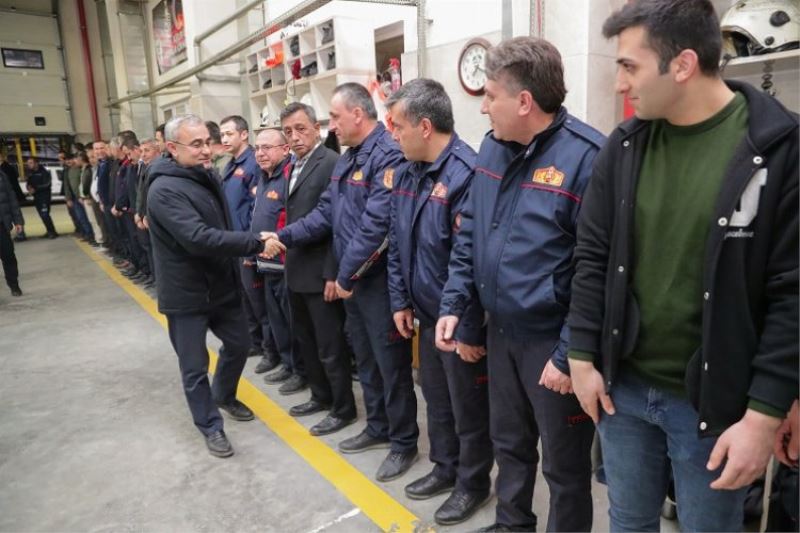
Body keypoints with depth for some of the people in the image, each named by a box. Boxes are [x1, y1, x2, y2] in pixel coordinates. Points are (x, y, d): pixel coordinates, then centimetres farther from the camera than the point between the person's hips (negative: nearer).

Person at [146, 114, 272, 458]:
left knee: (238, 345, 20)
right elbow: (199, 238, -33)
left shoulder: (207, 177, 6)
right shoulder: (164, 190, -22)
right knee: (195, 366, 7)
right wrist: (255, 243, -33)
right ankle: (210, 425, 26)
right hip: (186, 293, -8)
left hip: (221, 285, 8)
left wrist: (241, 257, 8)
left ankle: (223, 396, 46)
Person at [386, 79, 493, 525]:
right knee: (437, 399, 23)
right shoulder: (409, 174, 7)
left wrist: (470, 329, -21)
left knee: (469, 407, 11)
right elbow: (398, 245, 13)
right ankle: (446, 467, 44)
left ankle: (473, 483, 33)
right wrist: (401, 301, 12)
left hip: (460, 322, -8)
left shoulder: (466, 173, -23)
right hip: (427, 315, 9)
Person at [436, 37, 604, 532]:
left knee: (564, 463, 13)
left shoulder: (587, 156, -20)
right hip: (500, 330, 7)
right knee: (509, 442, 25)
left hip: (552, 341, -7)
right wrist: (453, 303, 4)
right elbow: (470, 232, 10)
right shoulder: (493, 147, 4)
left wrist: (569, 354, -18)